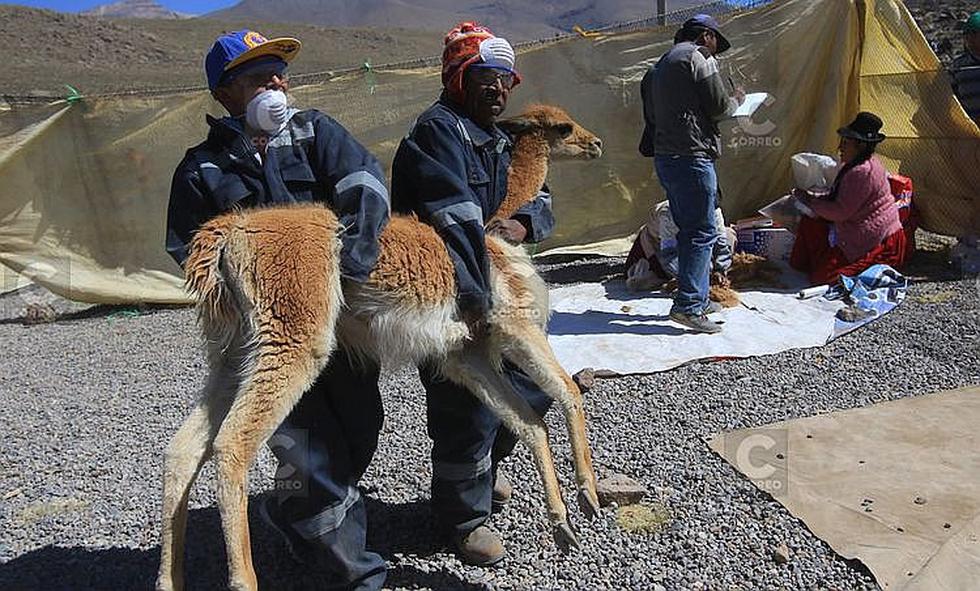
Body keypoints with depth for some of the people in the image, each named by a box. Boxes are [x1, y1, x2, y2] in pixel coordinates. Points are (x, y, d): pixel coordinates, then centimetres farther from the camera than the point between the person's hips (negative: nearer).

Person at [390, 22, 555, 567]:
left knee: (531, 389, 18)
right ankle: (464, 517, 23)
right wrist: (473, 294, -32)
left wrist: (524, 223, -7)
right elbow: (455, 220, -27)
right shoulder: (438, 130, -15)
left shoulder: (499, 140, 15)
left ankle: (482, 467, 45)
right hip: (447, 297, -9)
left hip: (494, 289, 9)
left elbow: (541, 199, 17)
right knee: (468, 410, 0)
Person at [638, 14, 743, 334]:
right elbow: (719, 108, -8)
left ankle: (698, 299, 22)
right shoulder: (698, 57, -5)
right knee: (703, 232, -7)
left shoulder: (660, 65, 22)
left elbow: (652, 114, 22)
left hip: (665, 157, 9)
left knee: (689, 230, 15)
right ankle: (687, 306, -9)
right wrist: (736, 101, 14)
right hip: (692, 156, -9)